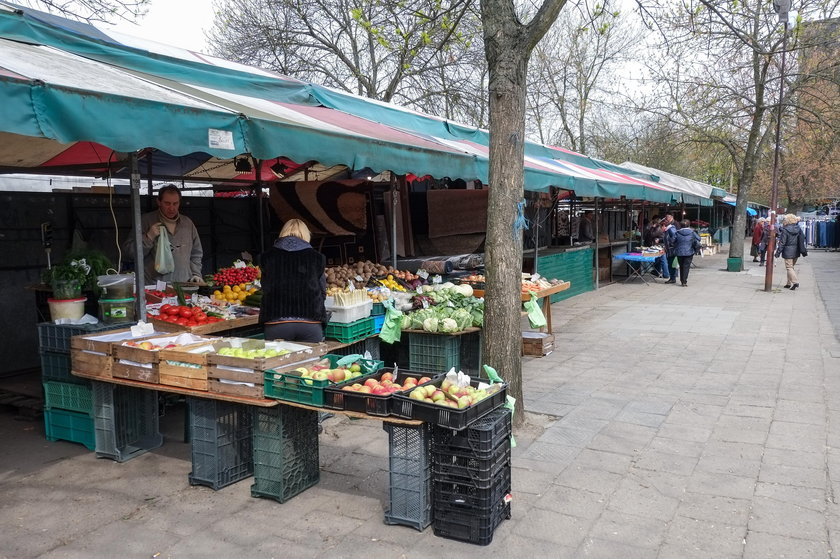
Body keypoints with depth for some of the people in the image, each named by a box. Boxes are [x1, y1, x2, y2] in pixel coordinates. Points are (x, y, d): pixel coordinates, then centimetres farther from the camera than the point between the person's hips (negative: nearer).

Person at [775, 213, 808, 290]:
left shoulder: (785, 230, -12)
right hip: (796, 252, 6)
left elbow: (782, 242, -12)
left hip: (788, 252, -6)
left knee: (789, 267, -2)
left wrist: (778, 252, -7)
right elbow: (802, 240, 9)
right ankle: (789, 283, 20)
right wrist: (804, 251, 14)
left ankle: (795, 282, -17)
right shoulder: (799, 229, 6)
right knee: (791, 266, 16)